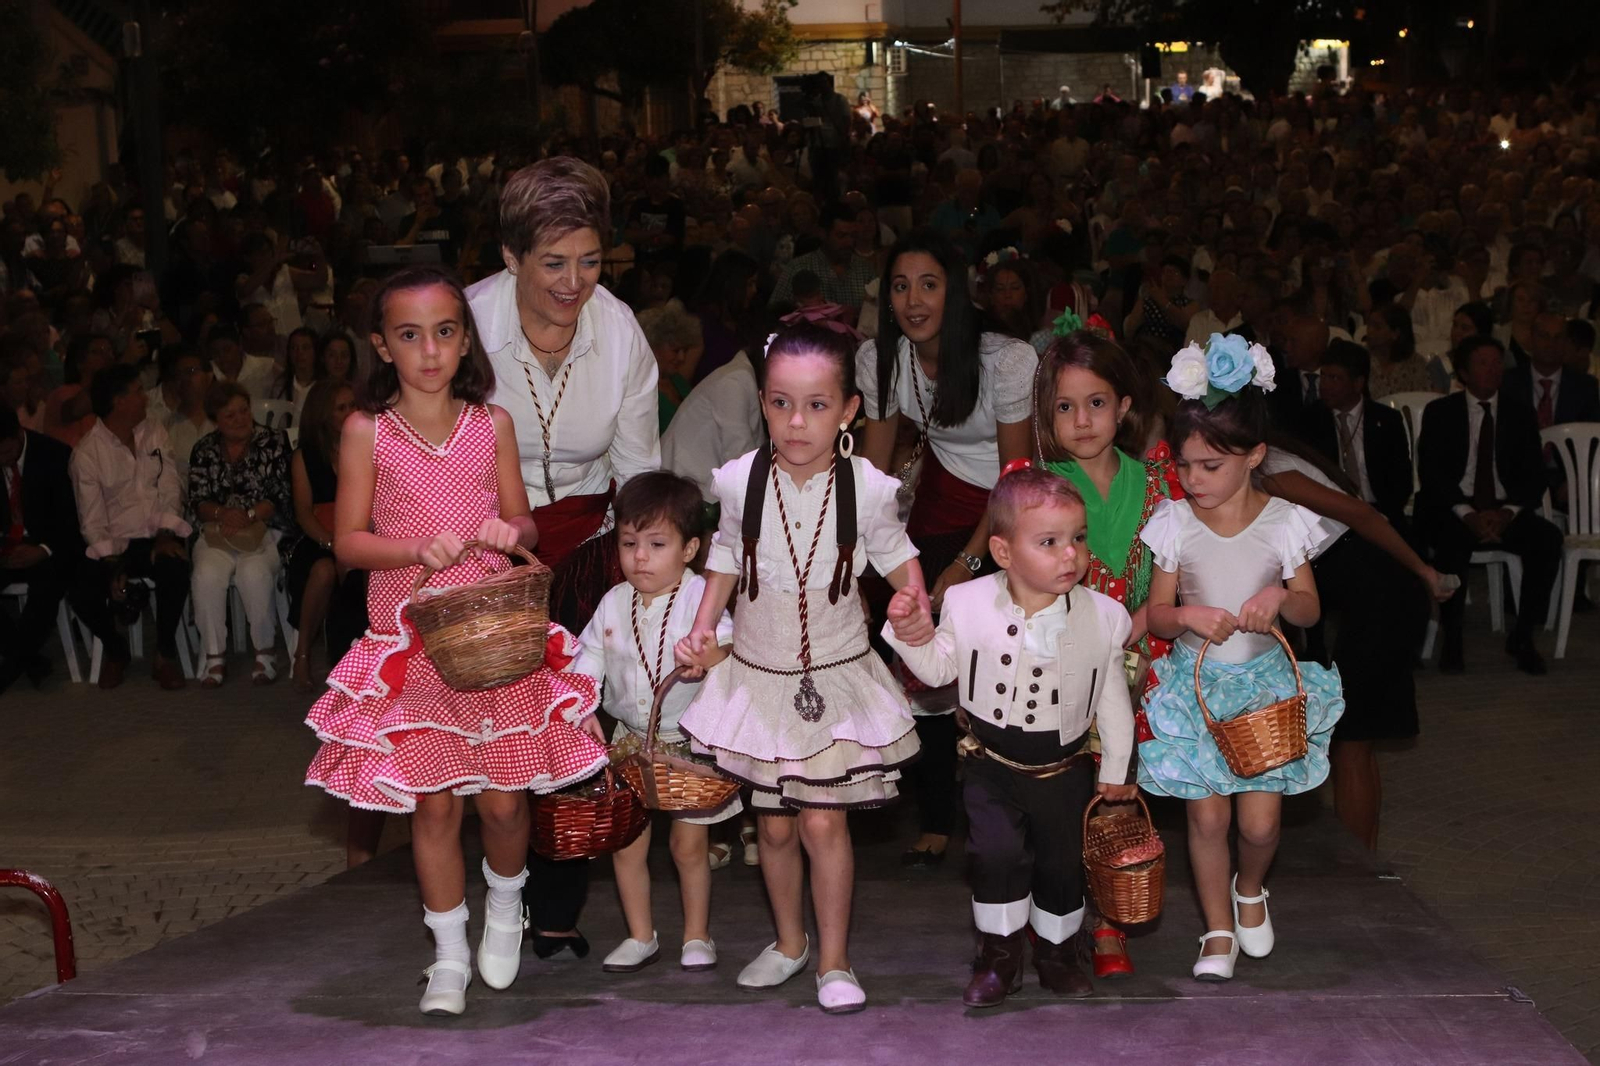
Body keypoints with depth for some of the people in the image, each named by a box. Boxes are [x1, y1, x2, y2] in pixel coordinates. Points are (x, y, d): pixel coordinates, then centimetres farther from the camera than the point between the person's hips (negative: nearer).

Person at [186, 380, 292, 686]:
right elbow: (197, 502, 8)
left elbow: (281, 497, -1)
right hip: (217, 533, 2)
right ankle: (214, 655, -18)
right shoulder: (204, 449, 13)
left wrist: (249, 516, -15)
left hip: (264, 531, -2)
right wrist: (222, 514, -13)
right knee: (207, 575, -29)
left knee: (254, 573, -33)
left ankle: (266, 651, -17)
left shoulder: (273, 443, 5)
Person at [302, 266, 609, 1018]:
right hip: (411, 643, -1)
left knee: (503, 801, 2)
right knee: (434, 805, 2)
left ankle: (505, 904, 33)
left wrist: (510, 530, -14)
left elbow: (523, 520, 10)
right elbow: (348, 542, -4)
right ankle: (450, 954, 20)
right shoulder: (367, 432, -3)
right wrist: (420, 548, -20)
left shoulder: (493, 424, 3)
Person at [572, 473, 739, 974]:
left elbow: (728, 645, -26)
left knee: (690, 844, 2)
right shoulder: (614, 604, 1)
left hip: (691, 742, -4)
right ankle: (640, 936, 21)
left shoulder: (700, 598, -14)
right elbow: (589, 660, 6)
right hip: (631, 741, 4)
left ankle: (696, 936, 20)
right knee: (625, 842, 6)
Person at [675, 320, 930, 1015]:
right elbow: (727, 560, 5)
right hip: (759, 675, 2)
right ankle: (789, 942, 34)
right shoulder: (742, 481, -10)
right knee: (775, 825, 11)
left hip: (837, 677, -2)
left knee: (822, 823, -5)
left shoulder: (865, 488, -12)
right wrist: (703, 630, -7)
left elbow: (897, 556, 3)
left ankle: (833, 961, 13)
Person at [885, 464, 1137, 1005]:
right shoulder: (969, 606, -12)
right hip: (991, 762, -1)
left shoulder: (1101, 617, -11)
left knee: (1063, 860, 10)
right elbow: (940, 668, 2)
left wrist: (1115, 770, 6)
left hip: (1064, 767, 1)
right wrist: (911, 633, -16)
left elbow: (1112, 699, 0)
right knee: (998, 853, -14)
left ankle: (1056, 950, 33)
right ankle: (999, 956, 5)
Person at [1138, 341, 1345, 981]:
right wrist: (1186, 617, -24)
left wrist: (1280, 597, -22)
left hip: (1265, 681, 0)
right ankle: (1219, 932, 18)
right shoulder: (1173, 523, -5)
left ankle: (1250, 887, 32)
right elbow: (1155, 613, -2)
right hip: (1195, 682, 0)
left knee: (1261, 822, -3)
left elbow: (1310, 609, 0)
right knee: (1207, 815, -2)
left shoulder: (1284, 523, -6)